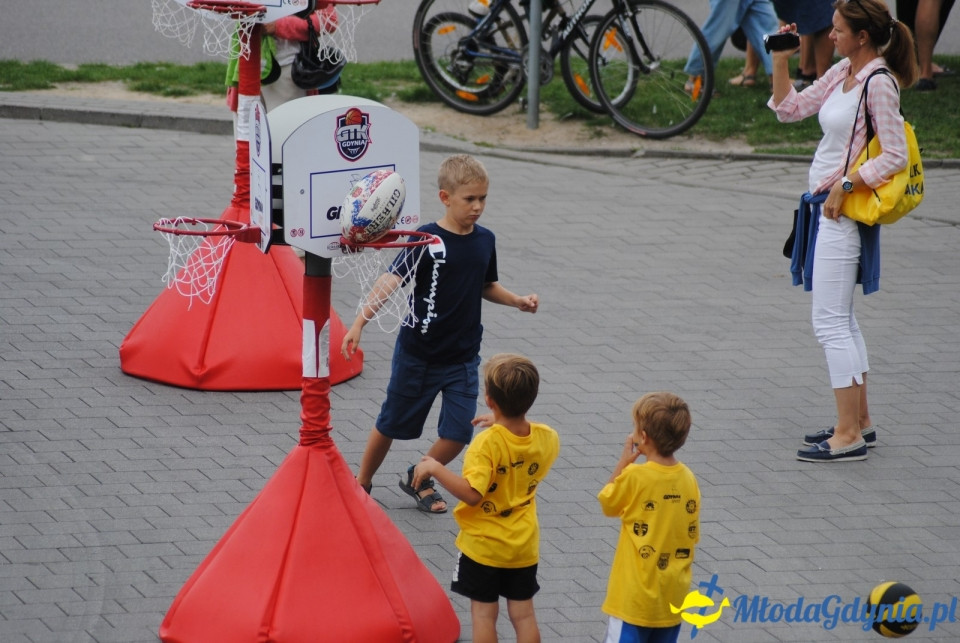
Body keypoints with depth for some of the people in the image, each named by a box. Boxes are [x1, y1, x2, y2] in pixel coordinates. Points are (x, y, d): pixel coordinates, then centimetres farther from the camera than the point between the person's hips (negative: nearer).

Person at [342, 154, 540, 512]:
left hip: (463, 357, 4)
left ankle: (419, 479, 25)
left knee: (458, 433, -2)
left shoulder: (485, 241, 1)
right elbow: (390, 281, -24)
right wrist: (359, 324, -35)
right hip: (418, 355, -4)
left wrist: (518, 301, 2)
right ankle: (362, 483, 33)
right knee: (392, 425, 11)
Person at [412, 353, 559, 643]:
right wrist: (502, 425, 17)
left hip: (483, 545, -5)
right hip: (524, 545, 5)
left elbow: (472, 494, -33)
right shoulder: (547, 438, -8)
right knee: (523, 614, 13)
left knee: (483, 613, 7)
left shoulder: (487, 443, -25)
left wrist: (435, 468, -25)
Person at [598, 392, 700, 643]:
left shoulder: (634, 476, -17)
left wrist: (624, 461, 5)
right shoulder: (689, 479, -1)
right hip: (673, 597, 6)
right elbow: (692, 537, 7)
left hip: (635, 596, -6)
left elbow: (607, 504, 2)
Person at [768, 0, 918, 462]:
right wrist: (780, 61, 7)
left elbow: (896, 156, -18)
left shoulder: (879, 84, -16)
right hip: (825, 205, 10)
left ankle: (849, 436, -6)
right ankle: (859, 422, 23)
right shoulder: (841, 73, 9)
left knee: (830, 323, -9)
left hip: (845, 211, -10)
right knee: (840, 320, 16)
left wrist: (845, 186, -19)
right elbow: (789, 109, 17)